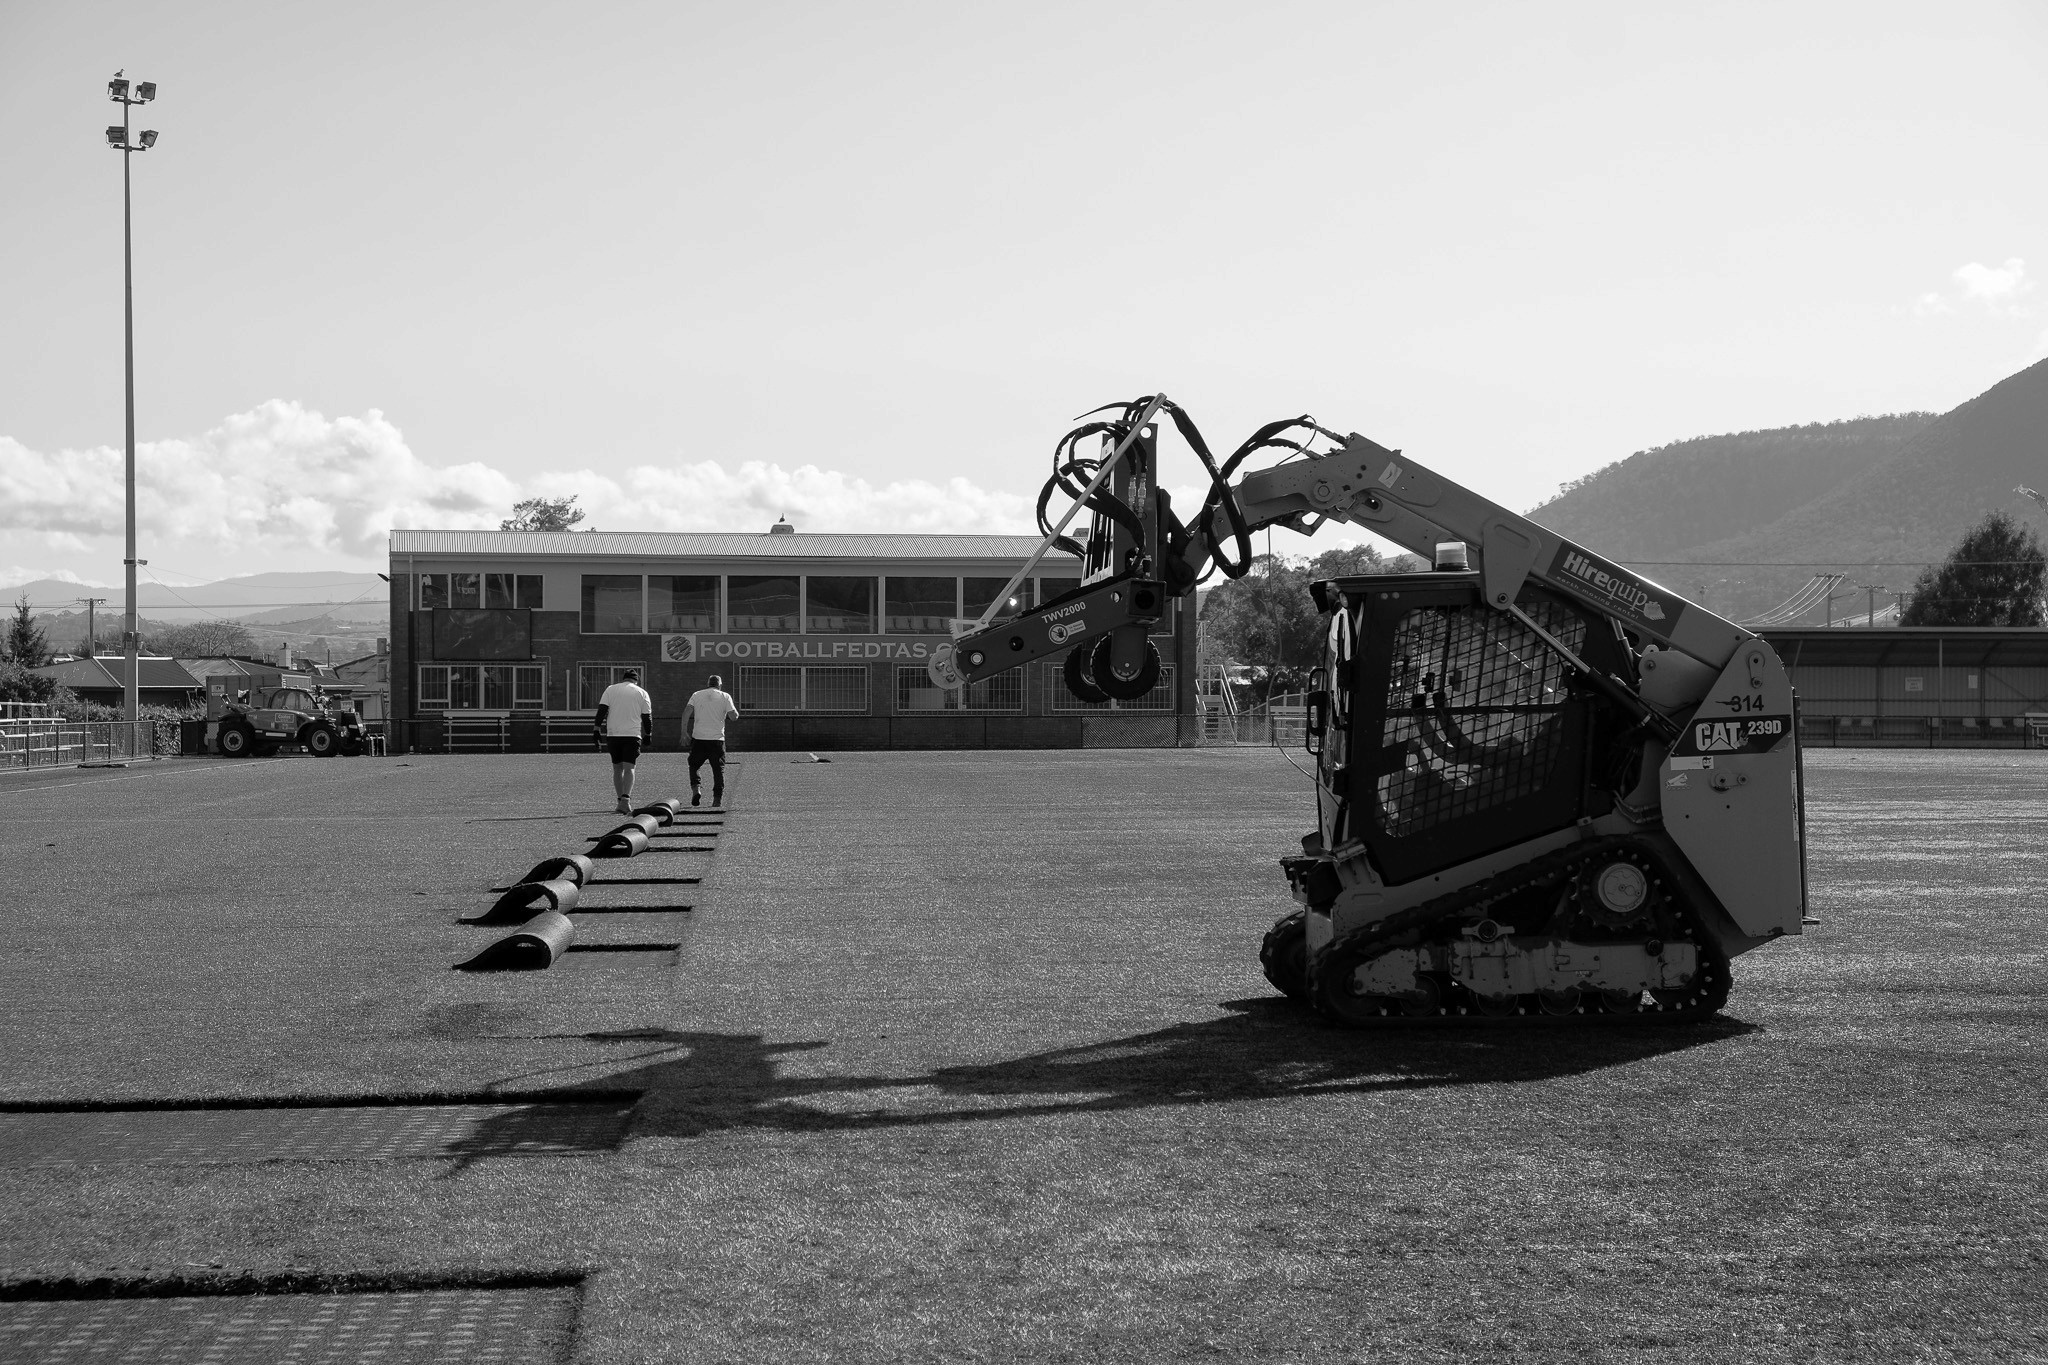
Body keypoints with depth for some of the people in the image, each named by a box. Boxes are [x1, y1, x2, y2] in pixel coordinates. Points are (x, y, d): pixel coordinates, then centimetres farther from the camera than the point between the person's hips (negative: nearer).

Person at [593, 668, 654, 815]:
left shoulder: (611, 689, 9)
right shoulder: (642, 693, 8)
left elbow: (602, 710, 1)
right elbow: (647, 716, 8)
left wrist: (597, 728, 2)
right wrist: (648, 734, 18)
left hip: (613, 735, 1)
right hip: (633, 735, -1)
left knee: (617, 768, 12)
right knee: (629, 768, -6)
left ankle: (621, 801, 14)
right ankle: (626, 799, -24)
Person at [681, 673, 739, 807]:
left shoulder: (697, 695, 7)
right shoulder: (725, 697, 2)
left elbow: (687, 712, -4)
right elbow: (733, 716, -4)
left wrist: (684, 731, -1)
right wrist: (735, 709, 18)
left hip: (698, 738, 1)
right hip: (717, 739, -1)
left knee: (693, 766, 15)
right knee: (719, 770, 6)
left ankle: (696, 789, -6)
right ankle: (718, 799, 2)